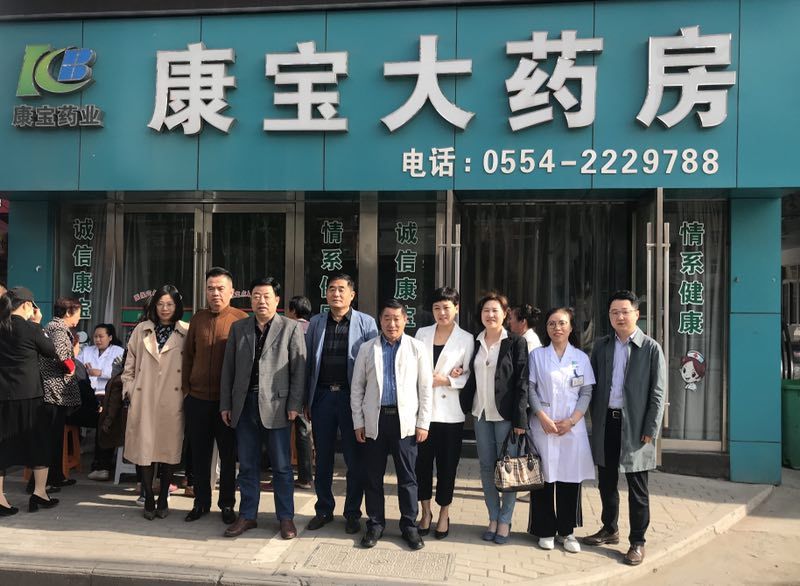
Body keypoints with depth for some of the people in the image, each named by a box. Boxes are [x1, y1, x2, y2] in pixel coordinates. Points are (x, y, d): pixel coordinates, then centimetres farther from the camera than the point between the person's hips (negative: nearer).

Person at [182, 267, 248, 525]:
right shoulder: (197, 319, 8)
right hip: (197, 399, 4)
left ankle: (227, 504, 22)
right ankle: (201, 502, 27)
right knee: (199, 453, 12)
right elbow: (188, 356, 13)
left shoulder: (242, 320, -5)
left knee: (228, 455, 8)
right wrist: (186, 388, 7)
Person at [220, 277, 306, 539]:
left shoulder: (291, 328, -1)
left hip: (276, 406, -3)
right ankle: (247, 516, 25)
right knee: (247, 465, 12)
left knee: (281, 466, 5)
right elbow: (228, 368, 11)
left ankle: (286, 518, 17)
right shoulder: (238, 328, 10)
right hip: (244, 405, 3)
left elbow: (299, 369, -3)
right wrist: (225, 404, 6)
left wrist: (294, 405, -9)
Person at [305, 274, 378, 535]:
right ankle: (324, 510, 28)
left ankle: (352, 513, 22)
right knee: (323, 458, 13)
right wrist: (305, 399, 4)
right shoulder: (316, 323, 8)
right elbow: (308, 361, 9)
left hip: (352, 397, -3)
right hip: (322, 396, 3)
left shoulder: (366, 323, -1)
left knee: (355, 460, 7)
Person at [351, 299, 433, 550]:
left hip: (405, 420, -1)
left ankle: (409, 526, 20)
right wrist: (358, 422, 4)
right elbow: (357, 387, 9)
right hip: (374, 420, 1)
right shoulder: (367, 349, 6)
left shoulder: (417, 348, 3)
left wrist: (423, 423, -2)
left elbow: (425, 388, 3)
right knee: (373, 476, 9)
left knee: (407, 477, 6)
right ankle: (375, 524, 23)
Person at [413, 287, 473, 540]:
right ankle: (425, 512, 25)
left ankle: (444, 514, 24)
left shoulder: (466, 339, 2)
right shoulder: (422, 334, 9)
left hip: (450, 411, -1)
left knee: (447, 464, 6)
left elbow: (468, 376, 1)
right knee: (423, 461, 7)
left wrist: (444, 380, -14)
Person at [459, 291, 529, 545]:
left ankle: (505, 521, 17)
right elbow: (470, 378, 11)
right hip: (481, 414, 4)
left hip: (506, 415, -4)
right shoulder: (475, 343, 7)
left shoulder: (516, 342, -5)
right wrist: (465, 407, 1)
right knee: (486, 468, 10)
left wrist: (520, 419, -12)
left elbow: (522, 382, -8)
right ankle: (493, 518, 23)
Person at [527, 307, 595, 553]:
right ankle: (546, 530, 16)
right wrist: (543, 417, -11)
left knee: (570, 478, 5)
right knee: (543, 478, 3)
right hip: (542, 427, -1)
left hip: (572, 427, 1)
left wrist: (571, 420, -8)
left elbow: (586, 392, 4)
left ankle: (567, 531, 18)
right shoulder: (537, 355, 4)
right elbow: (530, 390, 0)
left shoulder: (581, 358, 7)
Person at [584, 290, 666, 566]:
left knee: (637, 487, 5)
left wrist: (650, 431, -10)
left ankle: (637, 541, 18)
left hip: (634, 425, -4)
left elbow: (657, 394, -5)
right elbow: (592, 385, 9)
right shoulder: (601, 346, 7)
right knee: (606, 482, 15)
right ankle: (610, 530, 33)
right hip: (605, 422, 4)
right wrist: (594, 418, 2)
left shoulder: (651, 348, -4)